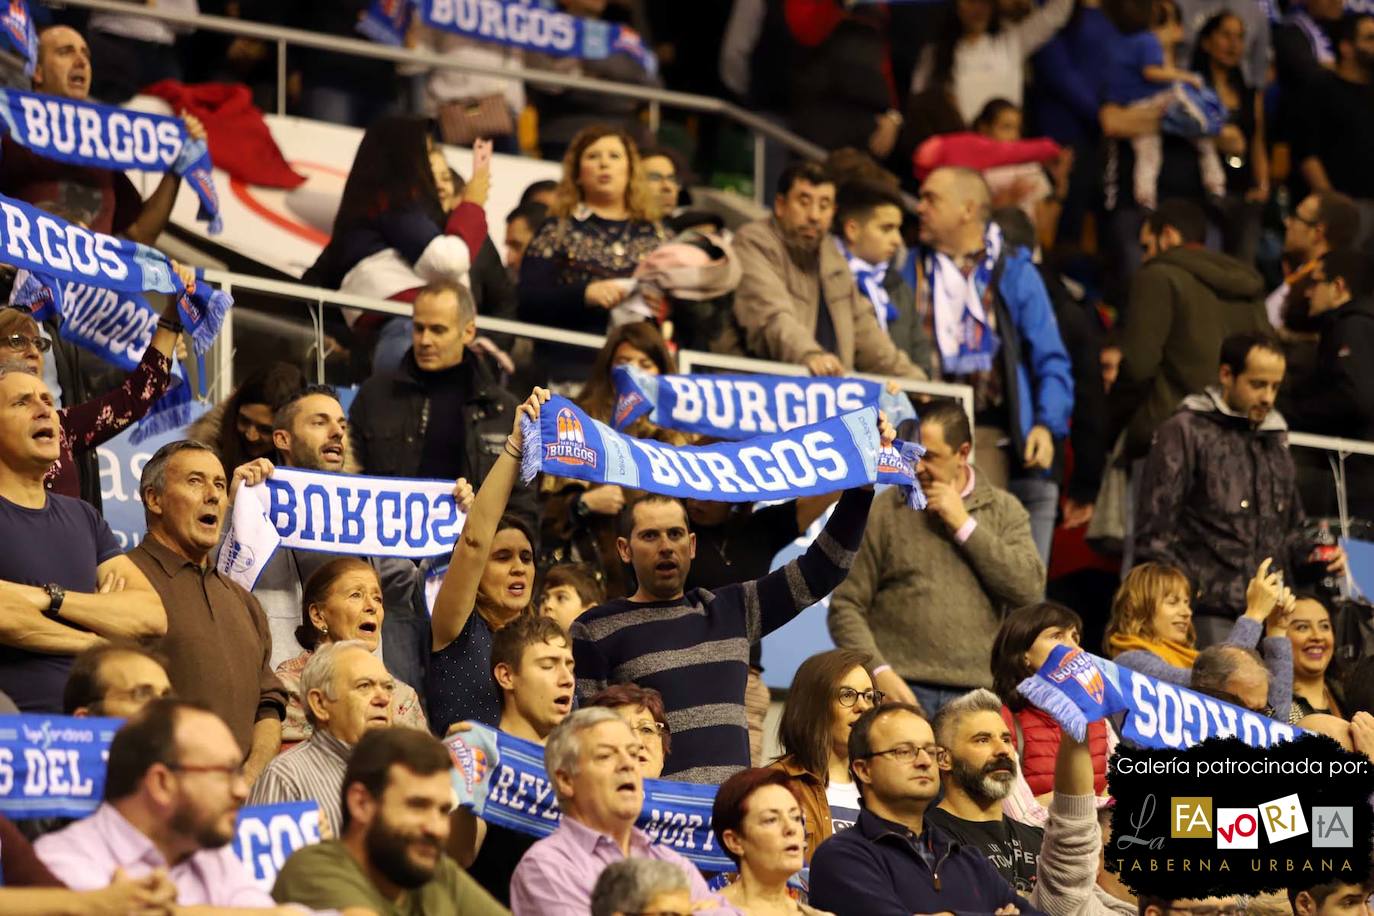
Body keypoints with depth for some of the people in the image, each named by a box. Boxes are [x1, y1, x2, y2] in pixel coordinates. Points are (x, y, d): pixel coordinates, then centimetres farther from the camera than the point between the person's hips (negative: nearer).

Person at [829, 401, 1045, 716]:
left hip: (977, 691, 2)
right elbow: (846, 607, 4)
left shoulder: (1004, 510, 12)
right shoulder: (883, 512, 6)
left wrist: (964, 525, -2)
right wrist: (879, 672, -11)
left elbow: (1029, 589, -2)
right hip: (903, 690, -2)